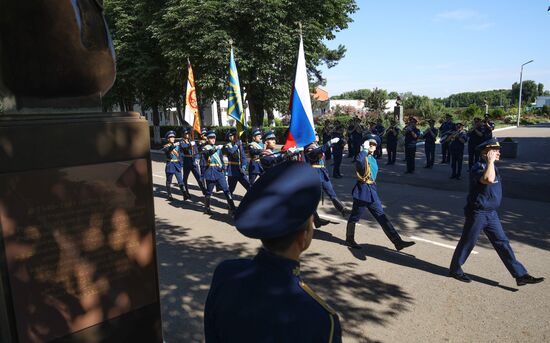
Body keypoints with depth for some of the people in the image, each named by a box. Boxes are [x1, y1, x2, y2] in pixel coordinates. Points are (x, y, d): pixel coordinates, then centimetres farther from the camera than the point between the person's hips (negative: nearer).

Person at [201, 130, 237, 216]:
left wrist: (222, 168, 7)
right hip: (211, 171, -4)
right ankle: (207, 208, 25)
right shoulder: (205, 148, -1)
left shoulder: (217, 147, 15)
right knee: (209, 191, 6)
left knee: (226, 189, -4)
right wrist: (217, 148, -40)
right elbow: (209, 152, -26)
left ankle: (232, 209, -5)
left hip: (219, 171, 4)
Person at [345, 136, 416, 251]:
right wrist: (365, 150, -29)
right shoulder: (363, 157, -13)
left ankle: (398, 242, 9)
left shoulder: (373, 159, 12)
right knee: (355, 217, 6)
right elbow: (360, 161, -40)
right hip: (362, 190, -8)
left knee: (381, 216, 8)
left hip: (372, 191, 8)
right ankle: (349, 240, 24)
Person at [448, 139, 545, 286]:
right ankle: (455, 269, 22)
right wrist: (490, 161, -30)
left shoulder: (493, 167, 10)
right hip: (477, 213, -8)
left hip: (491, 213, 8)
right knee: (467, 243, 5)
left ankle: (521, 275, 14)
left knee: (502, 243, 9)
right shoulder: (478, 168, -20)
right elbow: (488, 179, -40)